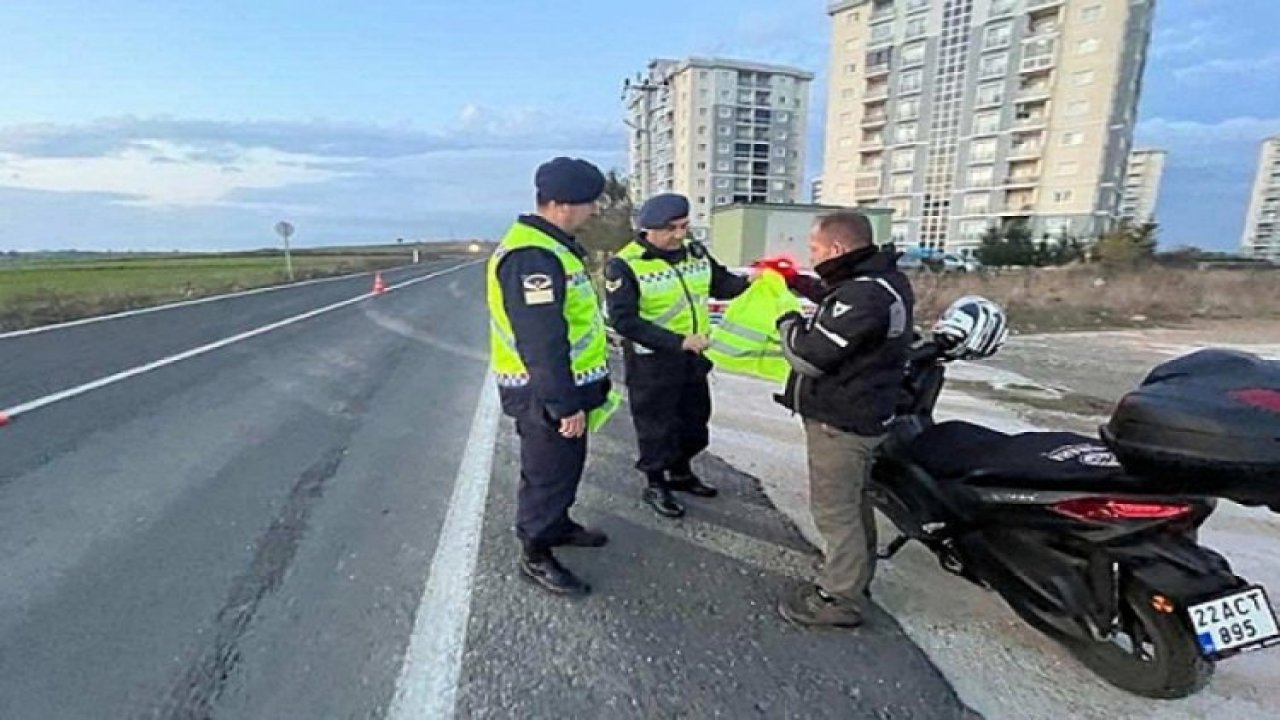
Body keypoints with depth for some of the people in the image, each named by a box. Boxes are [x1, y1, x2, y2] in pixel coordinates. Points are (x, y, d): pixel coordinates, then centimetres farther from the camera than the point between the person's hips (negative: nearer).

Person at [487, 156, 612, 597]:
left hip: (563, 387, 10)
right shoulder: (532, 257, -25)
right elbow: (542, 342, -29)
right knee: (547, 472, 5)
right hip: (546, 394, -10)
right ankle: (536, 555, 23)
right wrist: (565, 404, -25)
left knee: (566, 465, 24)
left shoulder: (552, 246, 11)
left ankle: (558, 525, 44)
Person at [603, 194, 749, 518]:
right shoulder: (625, 265, -19)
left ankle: (680, 473, 42)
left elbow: (721, 285, 11)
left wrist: (750, 281, -12)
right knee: (656, 425, 6)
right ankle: (656, 486, 28)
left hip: (694, 355, 7)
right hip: (652, 361, -6)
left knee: (694, 418, 20)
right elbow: (623, 320, -24)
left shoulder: (696, 252, 0)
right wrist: (677, 341, -30)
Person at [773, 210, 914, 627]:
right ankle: (855, 579, 40)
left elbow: (810, 356, -25)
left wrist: (788, 323, -6)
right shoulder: (885, 279, 5)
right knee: (852, 503, 23)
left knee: (834, 511, 3)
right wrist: (799, 284, 16)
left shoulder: (864, 295, -26)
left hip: (840, 421, -10)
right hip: (860, 414, 11)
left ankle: (839, 599, 18)